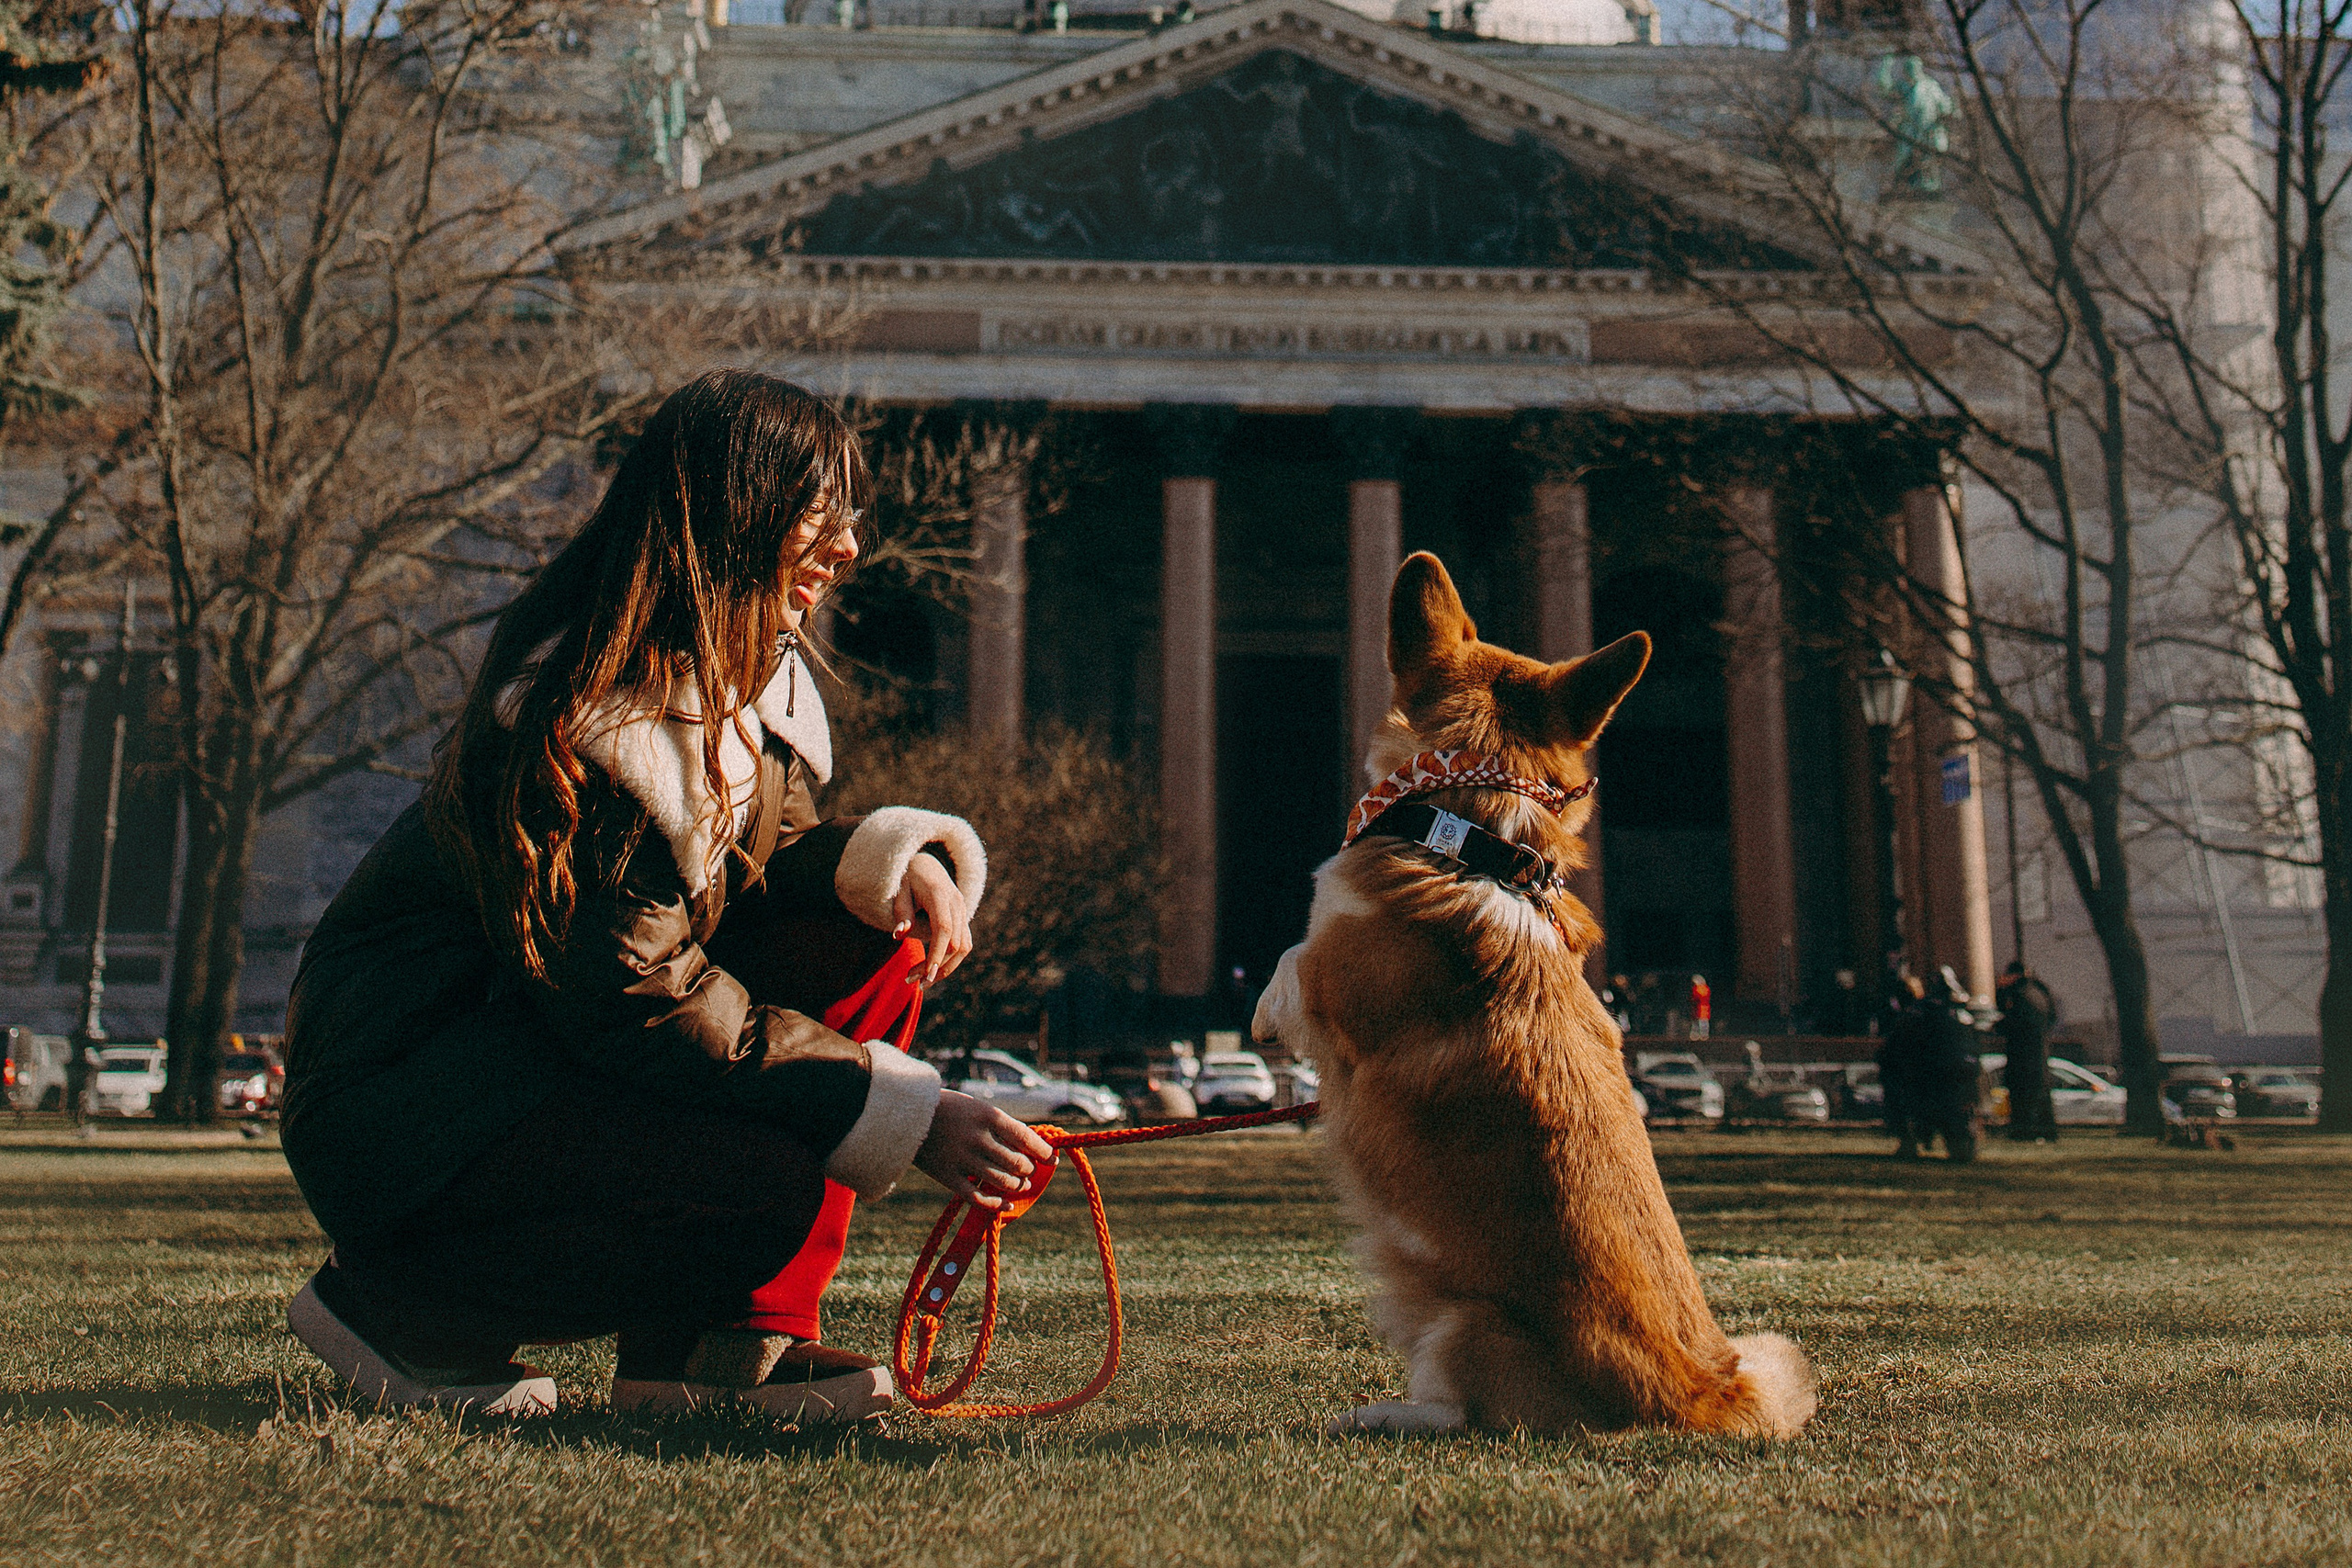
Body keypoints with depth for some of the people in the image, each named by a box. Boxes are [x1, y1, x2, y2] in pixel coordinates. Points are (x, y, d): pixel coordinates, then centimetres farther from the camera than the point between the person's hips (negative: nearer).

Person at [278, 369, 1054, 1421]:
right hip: (402, 1105, -9)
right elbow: (643, 1002, -28)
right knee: (768, 1195, -29)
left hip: (569, 1041, 9)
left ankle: (721, 1344, -7)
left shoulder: (744, 670, 5)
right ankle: (403, 1308, -6)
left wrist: (896, 856, -14)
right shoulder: (592, 716, -24)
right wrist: (910, 1117, -29)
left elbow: (771, 846, 11)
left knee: (873, 927, -7)